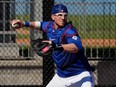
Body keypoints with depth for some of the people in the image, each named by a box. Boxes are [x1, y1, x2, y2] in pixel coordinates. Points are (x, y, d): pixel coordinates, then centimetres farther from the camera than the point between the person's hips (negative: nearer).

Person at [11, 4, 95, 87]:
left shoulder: (69, 30, -20)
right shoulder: (50, 26, 2)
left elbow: (77, 47, -40)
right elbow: (40, 25, 27)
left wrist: (58, 46, -52)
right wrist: (25, 24, 13)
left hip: (80, 75, -7)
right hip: (61, 76, 7)